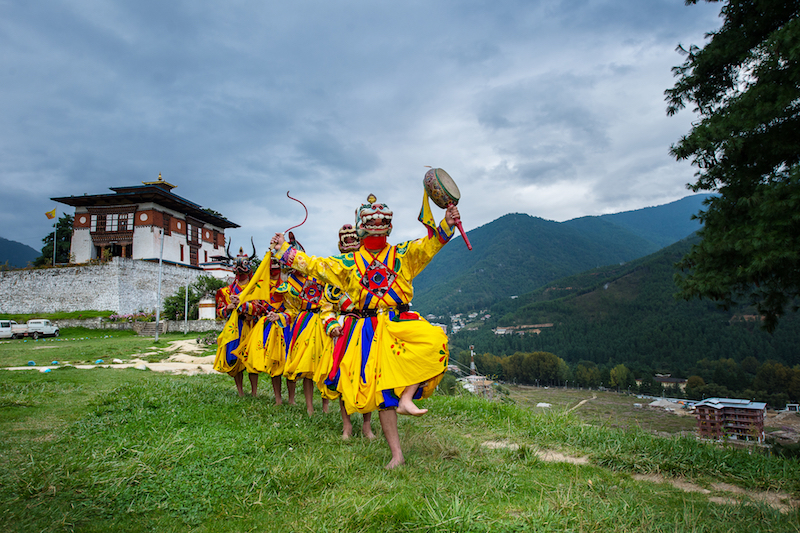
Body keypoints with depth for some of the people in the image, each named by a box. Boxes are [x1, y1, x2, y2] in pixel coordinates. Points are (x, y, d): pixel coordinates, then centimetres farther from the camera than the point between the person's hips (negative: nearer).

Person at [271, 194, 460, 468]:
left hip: (402, 322, 0)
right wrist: (284, 249, 17)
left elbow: (427, 245, -6)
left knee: (434, 343, -31)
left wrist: (446, 225, -24)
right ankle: (396, 454, 8)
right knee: (381, 387, -1)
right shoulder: (349, 263, 13)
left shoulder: (402, 254, 9)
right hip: (371, 329, 0)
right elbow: (313, 265, 16)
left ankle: (406, 399, -21)